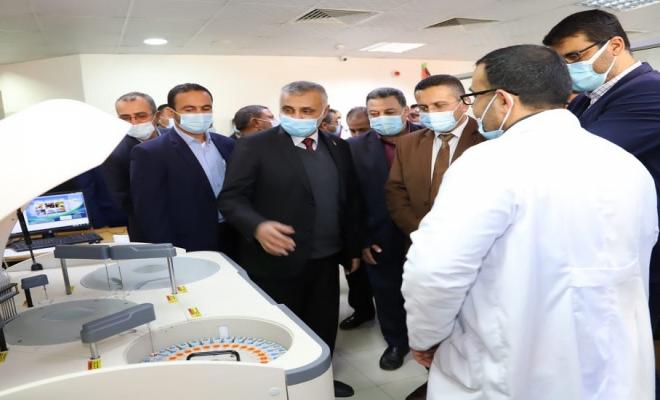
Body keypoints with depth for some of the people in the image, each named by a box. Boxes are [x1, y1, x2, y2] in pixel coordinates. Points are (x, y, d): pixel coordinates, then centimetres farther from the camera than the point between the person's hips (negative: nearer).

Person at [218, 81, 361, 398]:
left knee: (323, 326, 20)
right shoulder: (254, 146, -11)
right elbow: (231, 198, -14)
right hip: (278, 260, -5)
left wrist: (353, 247, 13)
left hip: (326, 259, 5)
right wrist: (258, 226, -32)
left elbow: (350, 200, 11)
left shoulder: (338, 148, 5)